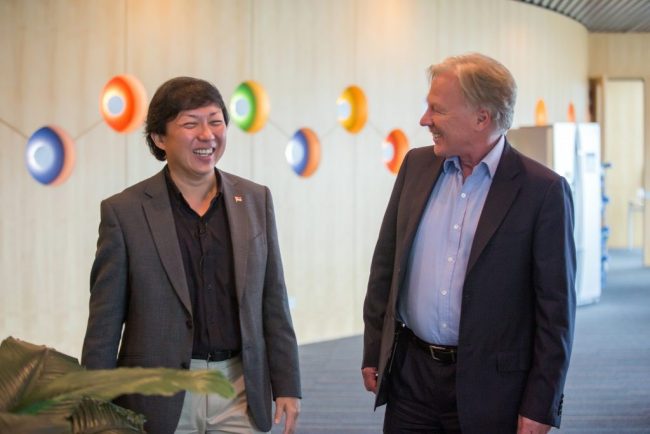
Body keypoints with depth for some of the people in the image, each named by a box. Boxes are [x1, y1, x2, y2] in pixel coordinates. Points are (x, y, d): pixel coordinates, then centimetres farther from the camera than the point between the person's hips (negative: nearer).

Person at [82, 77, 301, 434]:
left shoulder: (256, 200, 5)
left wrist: (286, 386, 6)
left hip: (241, 392, 2)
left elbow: (273, 303, 8)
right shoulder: (125, 211, -4)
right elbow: (104, 323, -2)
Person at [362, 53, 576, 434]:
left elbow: (555, 307, -9)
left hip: (490, 387, -4)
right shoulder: (416, 165, 5)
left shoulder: (543, 190, -10)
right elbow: (385, 263, 11)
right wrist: (373, 352, 10)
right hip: (410, 373, 4)